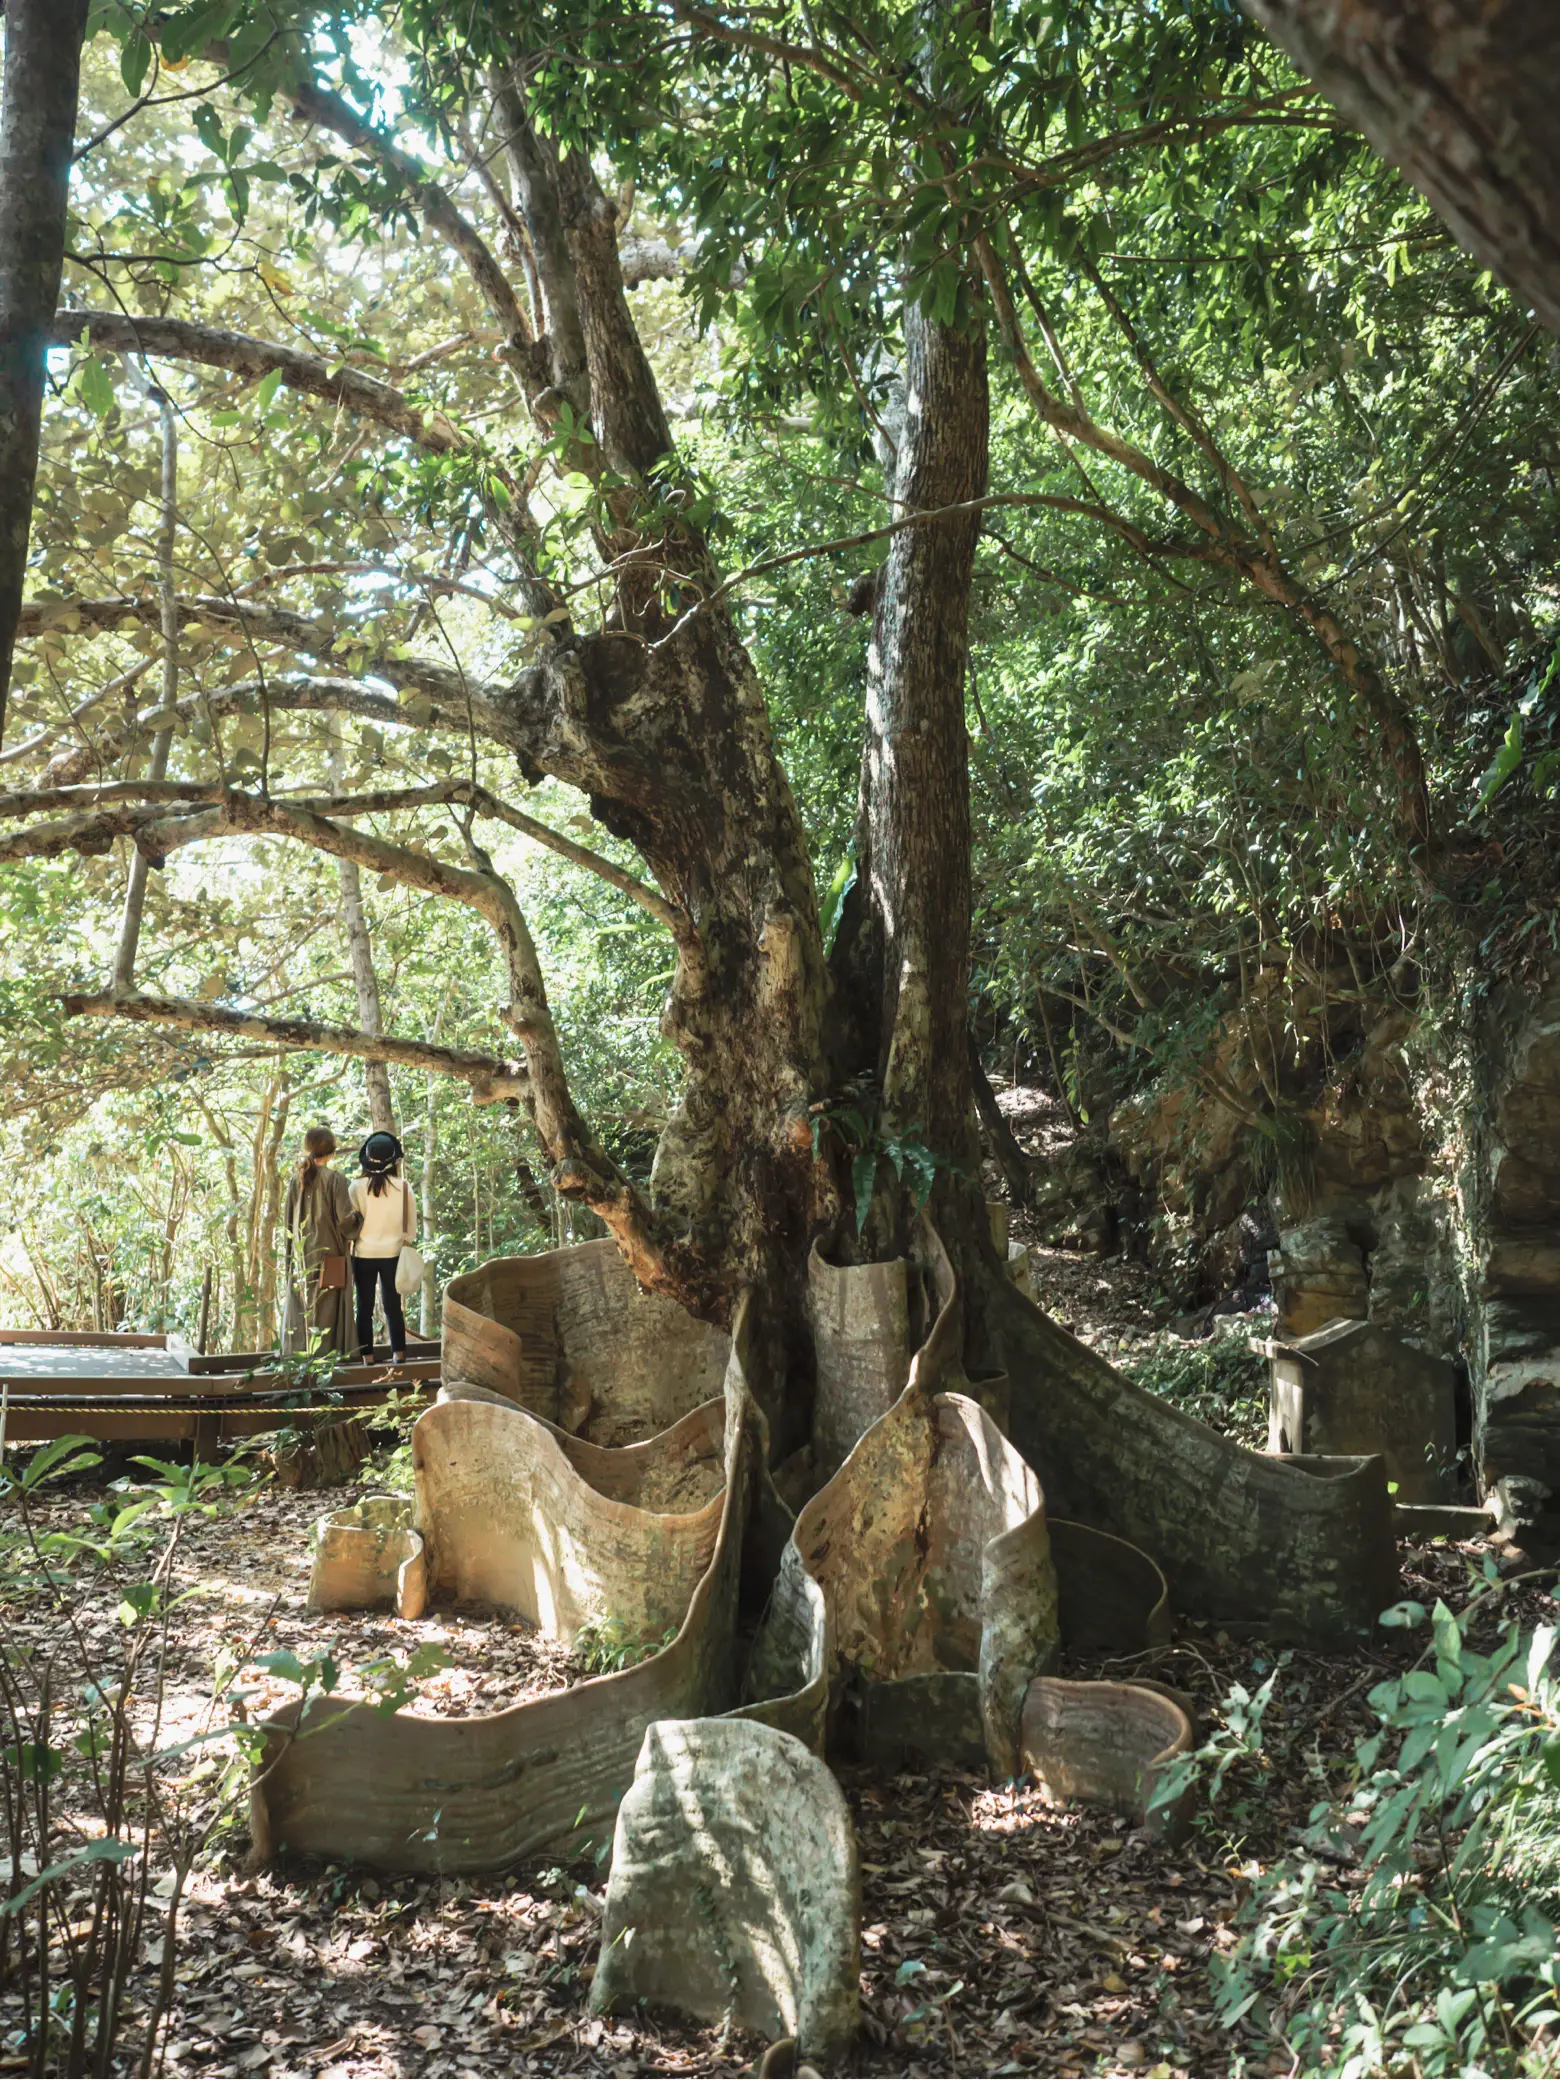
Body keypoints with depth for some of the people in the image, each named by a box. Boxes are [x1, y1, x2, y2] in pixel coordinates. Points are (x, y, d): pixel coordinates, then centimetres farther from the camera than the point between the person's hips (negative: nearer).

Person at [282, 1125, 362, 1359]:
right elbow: (345, 1219, -13)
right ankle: (327, 1354, -2)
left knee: (301, 1310, 9)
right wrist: (358, 1215, 7)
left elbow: (287, 1218, 6)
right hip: (328, 1255, -4)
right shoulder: (335, 1179, -11)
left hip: (301, 1256, 4)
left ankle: (298, 1355, 9)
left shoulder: (297, 1179, 3)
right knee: (327, 1311, -1)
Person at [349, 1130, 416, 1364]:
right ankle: (399, 1356, 8)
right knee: (393, 1306, 10)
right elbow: (411, 1224, 1)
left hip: (364, 1255, -1)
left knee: (364, 1308, 7)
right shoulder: (403, 1186, -7)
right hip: (393, 1254, 1)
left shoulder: (357, 1186, -9)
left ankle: (367, 1359, 6)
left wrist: (348, 1255, 4)